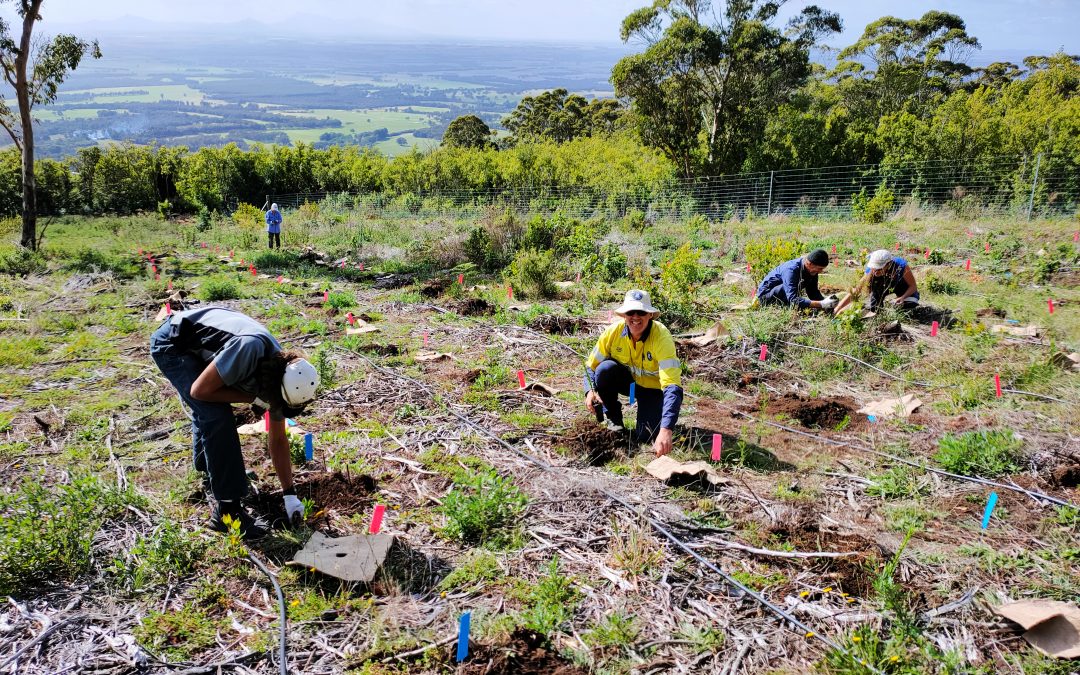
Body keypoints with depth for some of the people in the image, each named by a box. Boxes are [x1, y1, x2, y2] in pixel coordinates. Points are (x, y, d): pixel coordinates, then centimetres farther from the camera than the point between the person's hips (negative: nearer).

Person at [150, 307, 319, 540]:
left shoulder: (279, 373, -11)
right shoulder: (249, 350, -36)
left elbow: (278, 440, -1)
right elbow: (199, 390, -26)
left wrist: (290, 494, 0)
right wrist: (251, 397, -21)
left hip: (196, 346, 8)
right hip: (172, 343, -8)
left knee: (206, 410, 27)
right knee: (217, 416, -18)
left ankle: (207, 469, 55)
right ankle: (226, 509, -11)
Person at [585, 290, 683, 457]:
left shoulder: (662, 337, -32)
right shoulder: (614, 331, -21)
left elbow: (672, 386, -40)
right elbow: (591, 366, -10)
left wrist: (666, 430, -52)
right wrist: (590, 391, -34)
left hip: (654, 388, -3)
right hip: (628, 380, 3)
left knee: (645, 436, -24)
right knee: (605, 369, -28)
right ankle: (613, 422, -6)